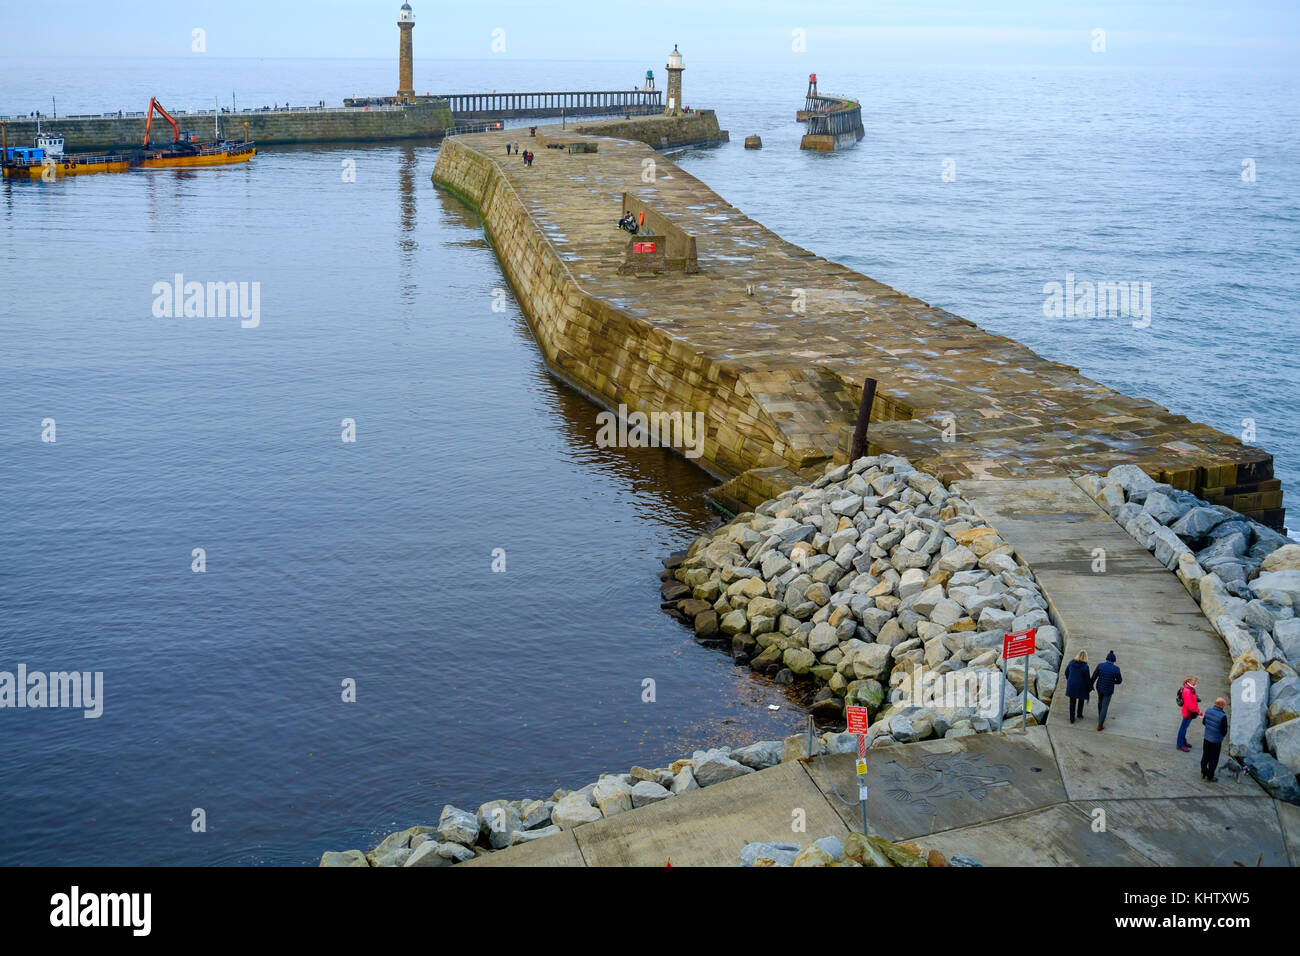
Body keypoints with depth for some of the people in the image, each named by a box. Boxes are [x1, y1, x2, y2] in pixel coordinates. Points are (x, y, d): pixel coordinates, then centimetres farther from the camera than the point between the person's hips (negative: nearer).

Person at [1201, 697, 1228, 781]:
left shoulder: (1208, 711, -9)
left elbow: (1204, 722, 7)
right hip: (1216, 741, -5)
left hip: (1206, 738, 5)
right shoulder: (1222, 716, -27)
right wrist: (1223, 734, 1)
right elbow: (1224, 731, -21)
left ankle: (1203, 772, 40)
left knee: (1205, 756, 24)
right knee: (1213, 759, 12)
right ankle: (1210, 777, 23)